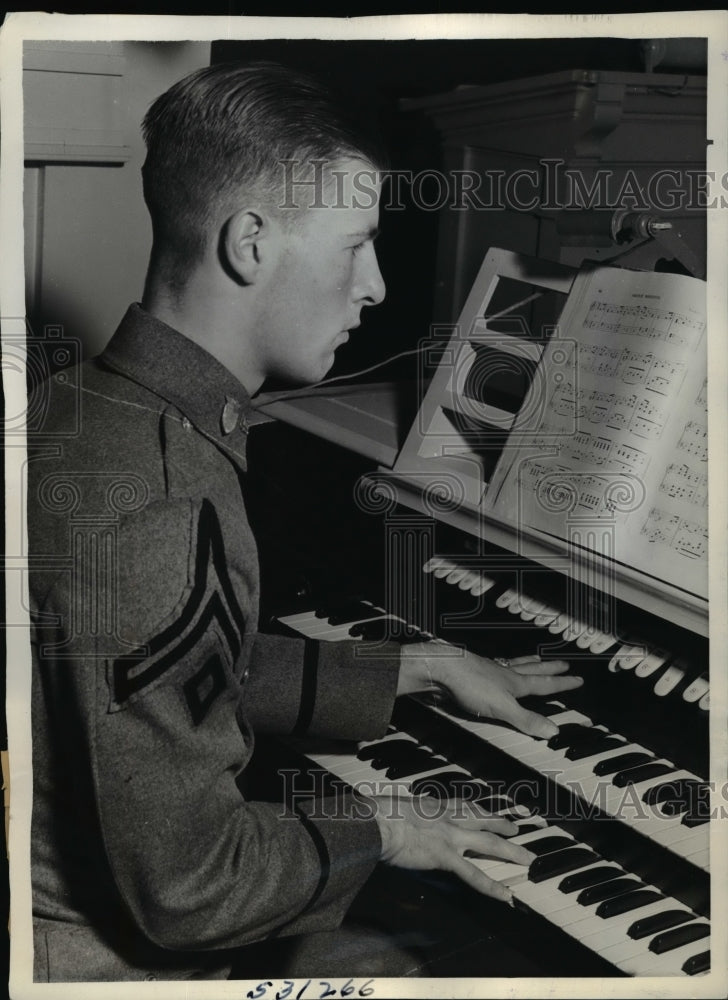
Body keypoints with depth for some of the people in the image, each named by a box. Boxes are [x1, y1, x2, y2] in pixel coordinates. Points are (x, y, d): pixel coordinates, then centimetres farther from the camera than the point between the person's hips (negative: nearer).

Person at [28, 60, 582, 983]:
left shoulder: (103, 406, 1)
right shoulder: (146, 514, -32)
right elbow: (186, 887, -27)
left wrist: (423, 667, 12)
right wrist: (379, 830, -11)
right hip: (114, 958, -8)